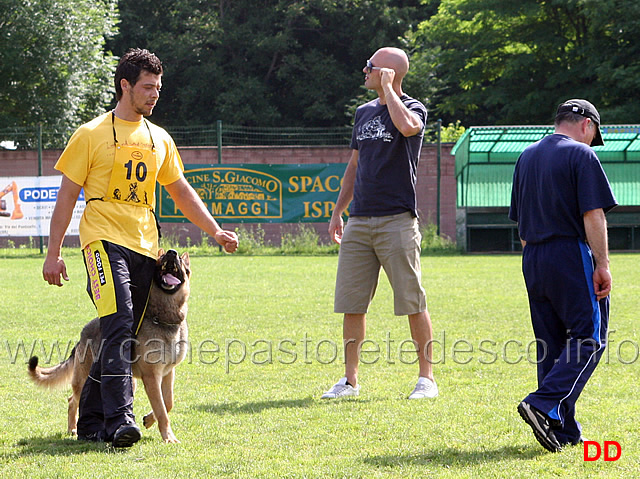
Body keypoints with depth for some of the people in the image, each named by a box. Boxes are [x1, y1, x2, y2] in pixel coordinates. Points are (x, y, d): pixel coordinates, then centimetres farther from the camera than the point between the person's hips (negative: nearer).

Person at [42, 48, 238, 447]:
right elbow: (68, 195, 2)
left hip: (145, 246, 6)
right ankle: (119, 419, -27)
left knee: (123, 335, 4)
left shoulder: (160, 140, 16)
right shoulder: (92, 135, 1)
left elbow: (182, 191, 27)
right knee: (118, 325, -21)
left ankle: (92, 421, 13)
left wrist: (215, 231, 19)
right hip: (105, 239, -6)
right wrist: (54, 253, -2)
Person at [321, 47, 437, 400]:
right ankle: (350, 380, 12)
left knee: (413, 303, -4)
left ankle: (426, 378, 4)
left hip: (397, 221, -6)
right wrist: (338, 211, 18)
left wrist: (387, 87, -15)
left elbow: (407, 126, -29)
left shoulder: (413, 108, -3)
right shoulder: (364, 112, 17)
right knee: (351, 304, 5)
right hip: (359, 222, 6)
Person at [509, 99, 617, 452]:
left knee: (551, 344, 8)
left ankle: (563, 430, 6)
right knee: (588, 337, -4)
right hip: (572, 257, -7)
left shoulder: (526, 157, 17)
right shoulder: (581, 154, -5)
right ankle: (545, 404, -21)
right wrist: (602, 264, -12)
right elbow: (593, 215, -13)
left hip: (533, 261, 7)